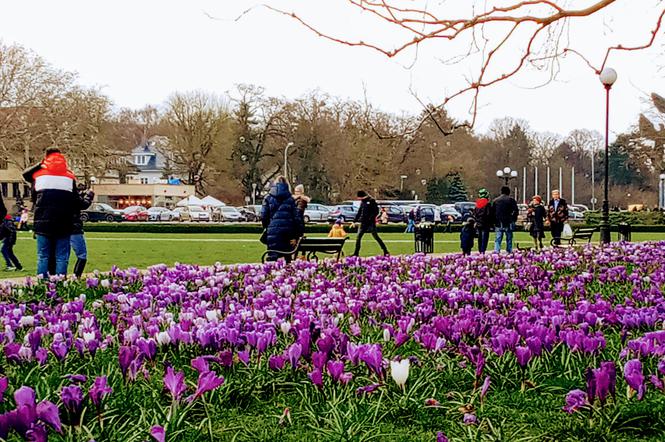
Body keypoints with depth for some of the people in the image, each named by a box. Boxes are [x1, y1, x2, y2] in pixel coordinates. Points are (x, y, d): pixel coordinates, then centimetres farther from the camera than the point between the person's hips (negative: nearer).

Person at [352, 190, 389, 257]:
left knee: (376, 237, -4)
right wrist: (355, 221, 17)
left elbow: (376, 212, -12)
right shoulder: (362, 202, 15)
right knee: (358, 237, 1)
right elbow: (359, 212, 21)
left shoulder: (372, 201, -6)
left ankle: (385, 251, 4)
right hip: (363, 223, 7)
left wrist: (370, 219, -21)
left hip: (370, 222, -7)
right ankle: (356, 253, 6)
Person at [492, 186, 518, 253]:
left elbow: (492, 212, 9)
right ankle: (509, 252, 6)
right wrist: (514, 219, 6)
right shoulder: (511, 199, -1)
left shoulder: (496, 200, 8)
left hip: (498, 223, 2)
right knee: (509, 239, 6)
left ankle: (496, 252, -7)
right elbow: (516, 211, -6)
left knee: (498, 239, 3)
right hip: (508, 223, -2)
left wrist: (494, 222, 13)